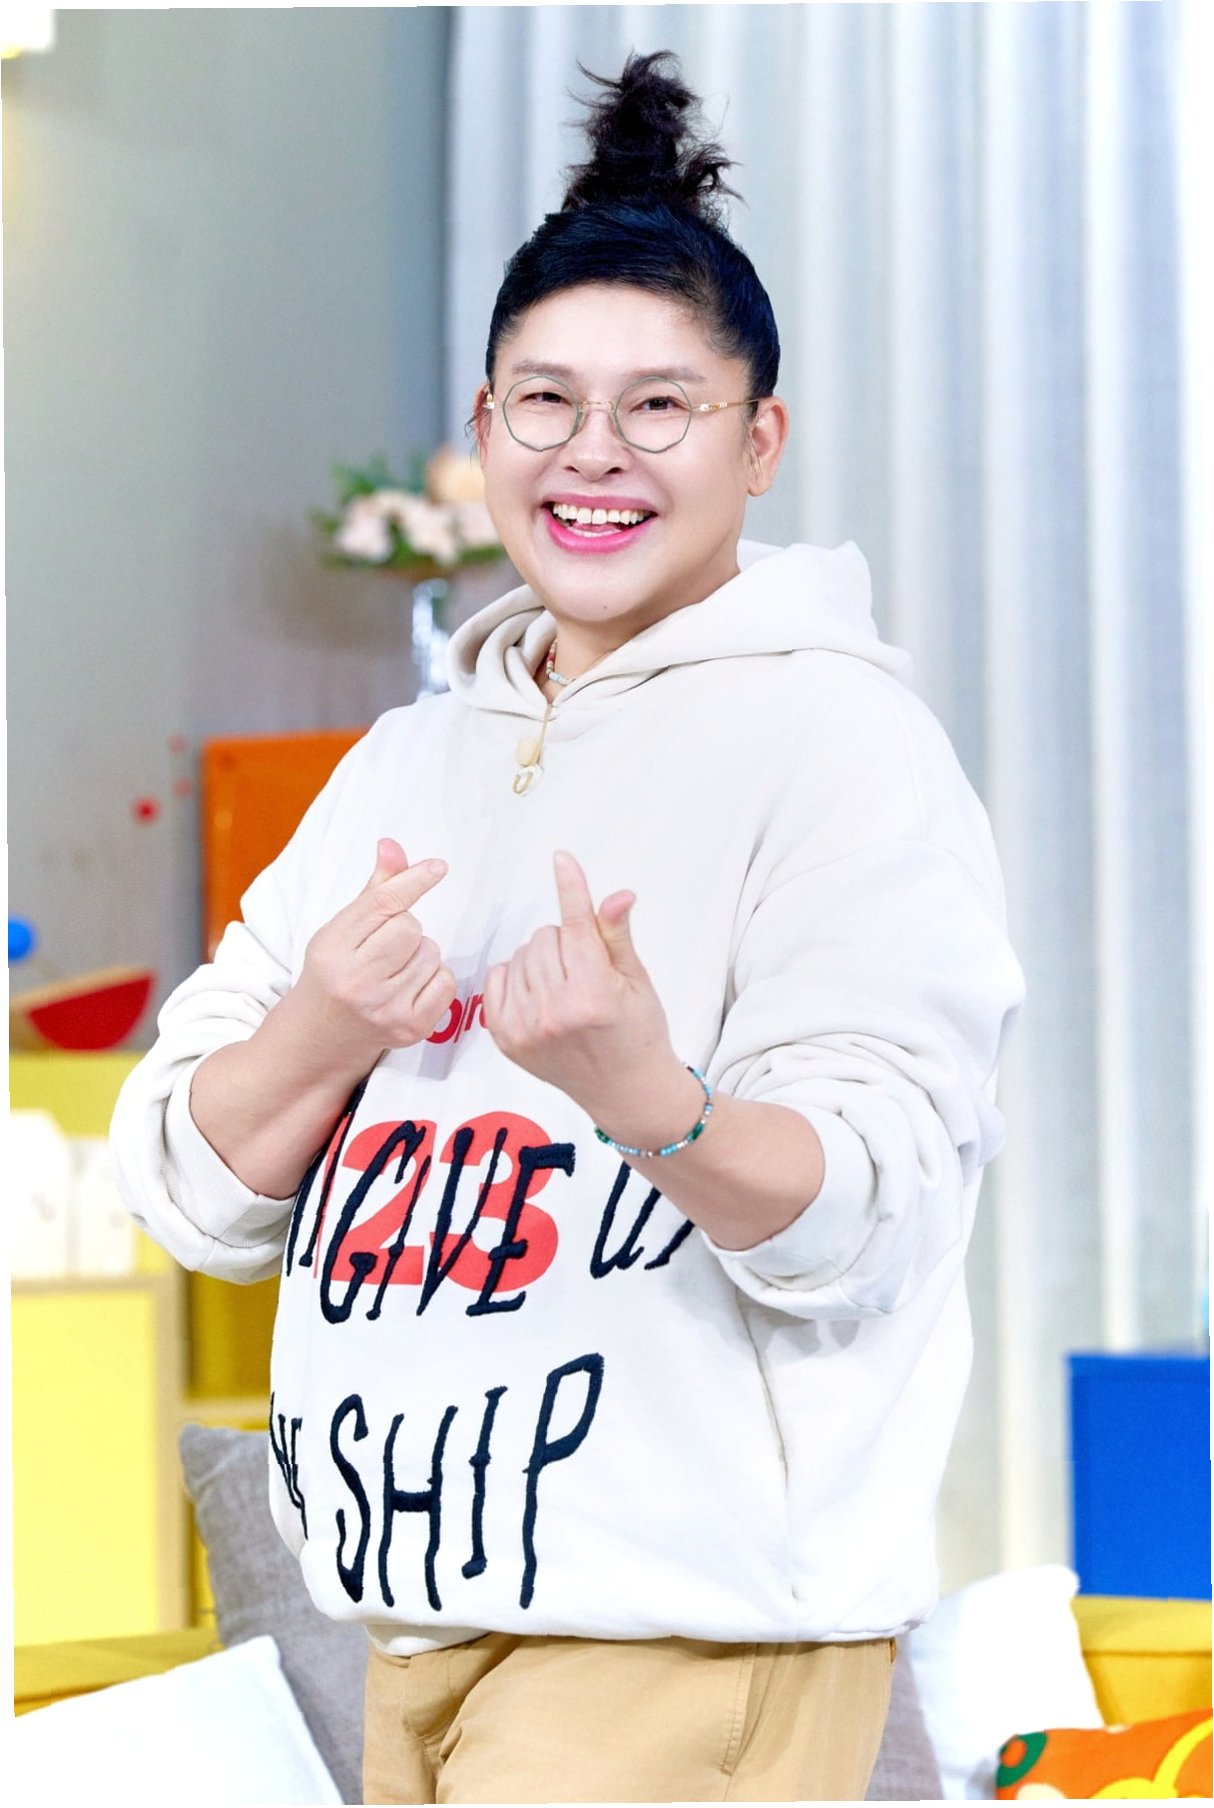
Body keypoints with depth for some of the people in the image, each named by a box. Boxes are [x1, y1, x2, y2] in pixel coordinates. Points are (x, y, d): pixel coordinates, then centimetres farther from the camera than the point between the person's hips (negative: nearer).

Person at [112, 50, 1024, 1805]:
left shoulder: (840, 736, -6)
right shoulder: (408, 764, 13)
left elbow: (860, 1224, -15)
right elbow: (193, 1193, 9)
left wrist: (647, 1095, -35)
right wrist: (318, 1036, -11)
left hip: (691, 1630, -6)